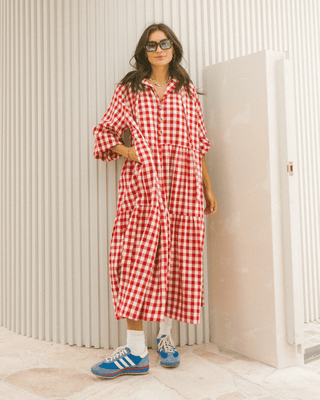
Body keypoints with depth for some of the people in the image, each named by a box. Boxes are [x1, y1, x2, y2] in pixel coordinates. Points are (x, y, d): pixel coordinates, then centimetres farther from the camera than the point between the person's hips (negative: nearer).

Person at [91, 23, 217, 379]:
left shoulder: (187, 91, 17)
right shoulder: (129, 90, 12)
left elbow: (198, 143, 16)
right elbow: (105, 132, 10)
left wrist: (208, 187, 13)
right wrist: (129, 152, -9)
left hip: (182, 186, 2)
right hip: (142, 184, -2)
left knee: (176, 259, 2)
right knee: (138, 259, -9)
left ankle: (165, 336, 18)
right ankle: (136, 351, -4)